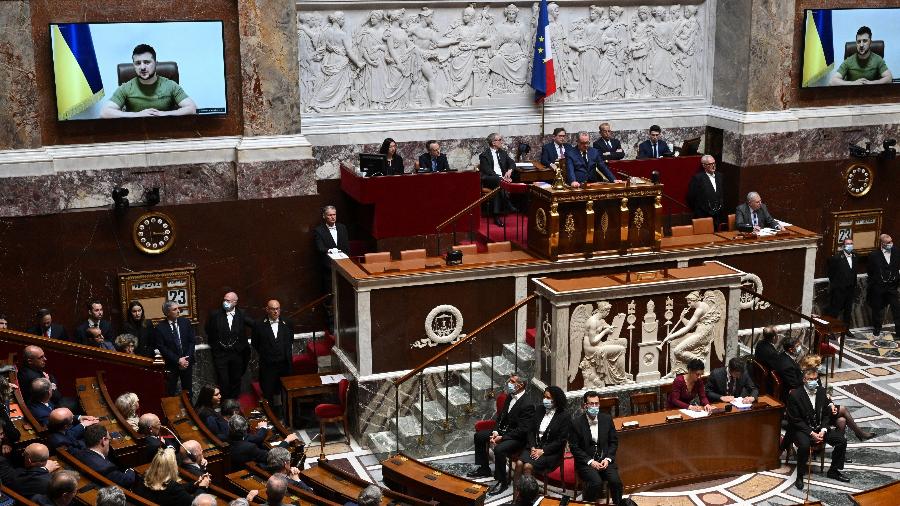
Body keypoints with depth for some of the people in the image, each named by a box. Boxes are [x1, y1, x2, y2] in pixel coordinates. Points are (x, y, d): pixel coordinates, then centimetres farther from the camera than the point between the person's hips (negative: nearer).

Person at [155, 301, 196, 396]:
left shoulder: (186, 322, 1)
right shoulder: (160, 327, -8)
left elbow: (191, 341, 1)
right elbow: (162, 348, -10)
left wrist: (187, 359, -10)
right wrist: (178, 360, -15)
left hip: (187, 362, 3)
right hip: (171, 364, -2)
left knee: (188, 391, 10)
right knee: (171, 393, 2)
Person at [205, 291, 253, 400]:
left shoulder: (241, 314, -2)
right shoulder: (215, 314, -6)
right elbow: (207, 330, 6)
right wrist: (214, 344, 6)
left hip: (237, 353, 2)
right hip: (220, 353, -2)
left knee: (236, 380, 13)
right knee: (223, 382, -3)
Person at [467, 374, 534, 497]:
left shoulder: (527, 405, -24)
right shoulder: (510, 397, 3)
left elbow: (522, 430, -25)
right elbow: (501, 415, 13)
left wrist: (502, 437, -23)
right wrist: (495, 432, -4)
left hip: (518, 437, -10)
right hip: (503, 430, 10)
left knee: (499, 449, -34)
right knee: (478, 436, 9)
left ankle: (502, 481, -15)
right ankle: (484, 469, 21)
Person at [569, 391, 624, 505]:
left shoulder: (607, 419, 3)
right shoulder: (577, 423, -7)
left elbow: (614, 442, 9)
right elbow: (574, 447, -5)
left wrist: (608, 459, -6)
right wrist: (590, 461, -14)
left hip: (605, 459, 3)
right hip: (585, 461, -3)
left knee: (616, 481, -22)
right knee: (596, 482, -28)